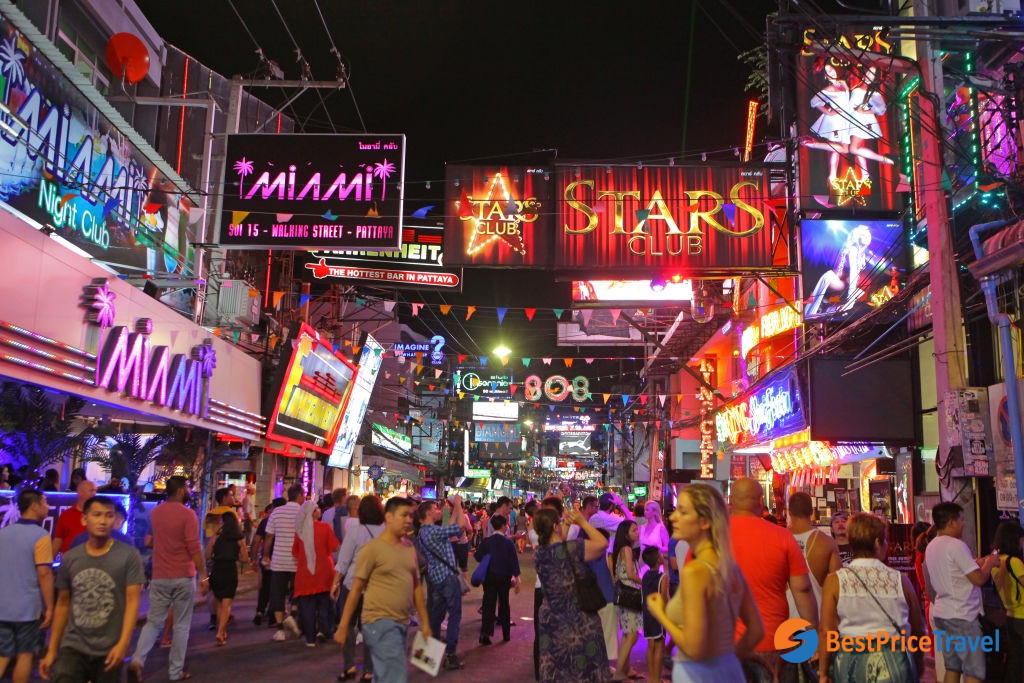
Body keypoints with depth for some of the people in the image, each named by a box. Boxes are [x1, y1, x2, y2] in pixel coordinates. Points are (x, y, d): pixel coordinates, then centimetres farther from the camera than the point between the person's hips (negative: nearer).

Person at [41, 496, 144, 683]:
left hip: (109, 650, -2)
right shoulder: (69, 558, 5)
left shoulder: (128, 556, -6)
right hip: (73, 647, 2)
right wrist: (51, 650, 12)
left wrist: (123, 643, -20)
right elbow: (62, 604, 12)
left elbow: (132, 601, -10)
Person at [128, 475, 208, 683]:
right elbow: (194, 548, -18)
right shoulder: (187, 514, -13)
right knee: (181, 625, 6)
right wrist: (204, 575, -13)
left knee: (153, 622, 12)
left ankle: (137, 660, -8)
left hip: (159, 576, 5)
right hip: (184, 577, -5)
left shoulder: (155, 512, 7)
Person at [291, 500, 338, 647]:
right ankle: (322, 630, 2)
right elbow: (334, 546, -4)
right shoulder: (325, 527, -10)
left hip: (305, 572, 2)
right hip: (323, 570, -2)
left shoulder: (300, 529, -1)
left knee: (307, 605, 7)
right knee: (324, 602, 14)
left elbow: (295, 551, 7)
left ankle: (310, 638, 8)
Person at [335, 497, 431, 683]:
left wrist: (425, 622, 14)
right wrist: (343, 627, -7)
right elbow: (356, 589, -8)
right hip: (380, 622, -7)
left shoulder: (409, 548, 9)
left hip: (401, 623, 7)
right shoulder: (372, 548, -11)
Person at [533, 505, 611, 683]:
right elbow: (602, 543, -11)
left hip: (550, 620, 5)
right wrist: (582, 522, -5)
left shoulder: (538, 554, -4)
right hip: (579, 620, -5)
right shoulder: (571, 549, -21)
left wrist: (568, 527, 14)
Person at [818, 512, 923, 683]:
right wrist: (919, 659, 27)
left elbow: (826, 631, -7)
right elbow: (917, 629, 8)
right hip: (894, 664, 0)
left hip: (850, 665, 0)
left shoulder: (834, 581, -6)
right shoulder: (900, 580, -3)